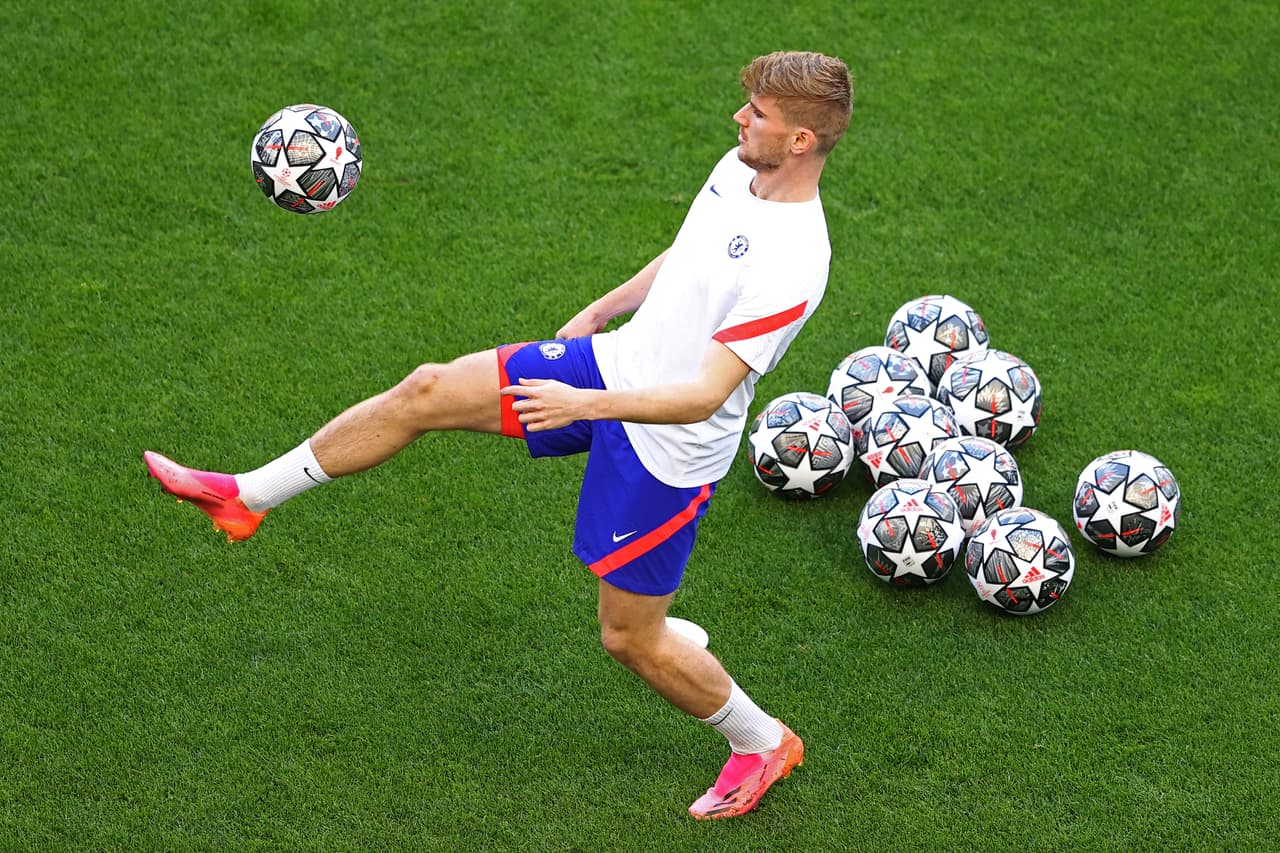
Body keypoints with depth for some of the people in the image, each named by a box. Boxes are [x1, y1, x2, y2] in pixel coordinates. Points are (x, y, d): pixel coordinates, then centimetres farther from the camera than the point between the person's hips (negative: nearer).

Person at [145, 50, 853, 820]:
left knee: (631, 636, 5)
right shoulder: (740, 167, -5)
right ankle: (247, 498, 17)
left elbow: (704, 397, -33)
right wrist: (600, 312, 25)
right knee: (429, 391, 3)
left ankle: (764, 744, 32)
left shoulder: (792, 265, -32)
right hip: (616, 361, 8)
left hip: (667, 450, -8)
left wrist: (587, 403, -40)